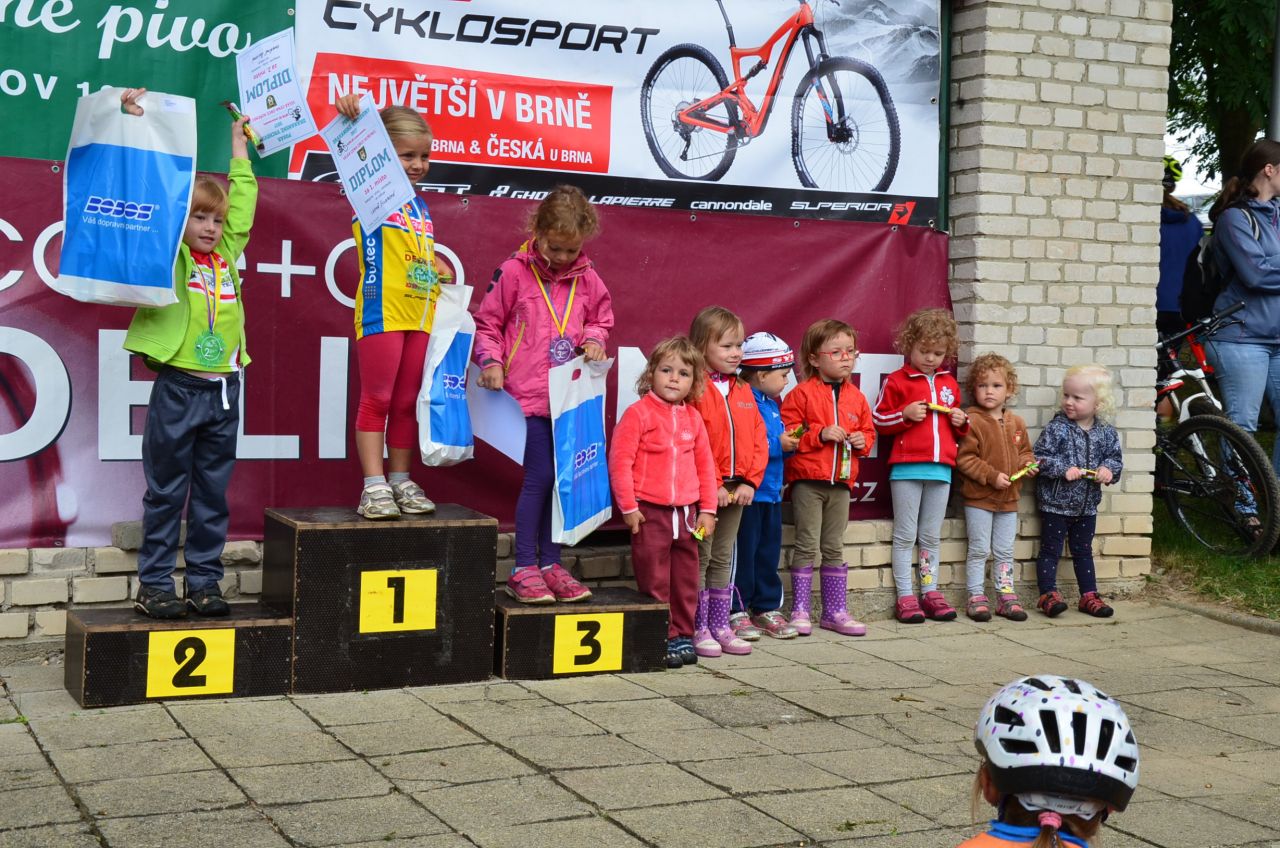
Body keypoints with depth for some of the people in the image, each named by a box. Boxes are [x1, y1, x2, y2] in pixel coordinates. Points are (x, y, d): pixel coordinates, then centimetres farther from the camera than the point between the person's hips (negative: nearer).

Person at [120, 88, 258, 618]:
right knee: (165, 493, 3)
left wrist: (238, 139, 26)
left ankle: (203, 583, 18)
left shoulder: (229, 252, 10)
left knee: (213, 494, 10)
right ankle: (154, 585, 10)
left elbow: (243, 197, 20)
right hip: (178, 389, -5)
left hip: (224, 391, 5)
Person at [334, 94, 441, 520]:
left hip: (420, 316, 6)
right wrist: (348, 120, -32)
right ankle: (374, 487, -1)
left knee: (407, 402, 10)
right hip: (381, 313, -6)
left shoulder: (420, 205, 18)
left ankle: (401, 482, 17)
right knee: (376, 399, -3)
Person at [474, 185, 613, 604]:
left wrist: (595, 339, -1)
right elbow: (488, 324, 2)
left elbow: (601, 319, 21)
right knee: (539, 476, -8)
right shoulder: (514, 272, -4)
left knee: (562, 478, 8)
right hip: (529, 393, -4)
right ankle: (524, 568, 2)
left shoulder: (588, 279, 6)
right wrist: (490, 362, -13)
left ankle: (550, 563, 19)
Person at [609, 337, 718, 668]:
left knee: (686, 579, 11)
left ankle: (683, 635, 22)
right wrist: (628, 507, -12)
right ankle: (662, 639, 8)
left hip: (686, 512, 5)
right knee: (655, 580, 0)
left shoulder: (693, 418, 10)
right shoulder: (638, 413, -7)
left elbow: (705, 465, 14)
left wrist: (707, 510, 10)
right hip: (650, 512, -5)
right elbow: (620, 461, -10)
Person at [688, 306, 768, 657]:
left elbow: (758, 440, 10)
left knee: (723, 558, 13)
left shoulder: (743, 392, 12)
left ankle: (720, 626, 20)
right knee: (700, 557, 1)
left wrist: (749, 482, -2)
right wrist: (713, 486, -16)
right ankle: (699, 629, 7)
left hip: (736, 488, 7)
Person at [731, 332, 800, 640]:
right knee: (744, 552, -2)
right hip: (749, 492, -9)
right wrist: (778, 443, -18)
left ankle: (767, 608, 23)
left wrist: (789, 444, 5)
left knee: (769, 551, 14)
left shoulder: (772, 405, 15)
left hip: (771, 491, 9)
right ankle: (737, 612, 6)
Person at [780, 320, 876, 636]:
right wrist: (820, 434, -19)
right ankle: (800, 610, 6)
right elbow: (787, 432, -10)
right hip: (808, 480, -5)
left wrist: (862, 441, -3)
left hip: (841, 481, 5)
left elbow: (868, 431, 19)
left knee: (834, 548, 11)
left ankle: (835, 610, 17)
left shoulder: (856, 397, 11)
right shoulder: (802, 393, -6)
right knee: (807, 545, -2)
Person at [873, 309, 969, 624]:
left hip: (941, 468, 4)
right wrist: (905, 414, -15)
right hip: (906, 467, -4)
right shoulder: (896, 381, 0)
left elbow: (957, 428, 26)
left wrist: (961, 422, 4)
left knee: (931, 535, 11)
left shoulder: (949, 383, 15)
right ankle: (905, 596, 4)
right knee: (905, 535, 1)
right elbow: (879, 421, -1)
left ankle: (930, 592, 18)